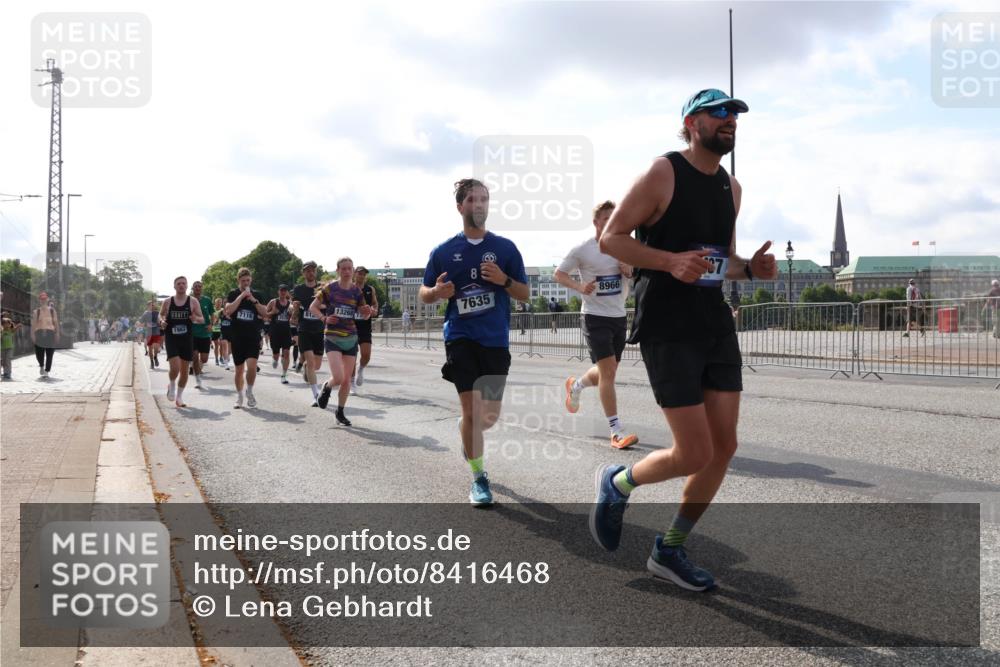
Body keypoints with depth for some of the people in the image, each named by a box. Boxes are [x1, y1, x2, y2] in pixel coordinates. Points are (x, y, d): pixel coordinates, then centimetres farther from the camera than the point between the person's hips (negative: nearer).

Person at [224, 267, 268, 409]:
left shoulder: (257, 295, 8)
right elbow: (228, 311, -11)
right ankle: (239, 397, 22)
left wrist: (254, 300, -12)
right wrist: (241, 297, -15)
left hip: (253, 337, 0)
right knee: (239, 369, 7)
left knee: (252, 366, -18)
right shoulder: (233, 294, 4)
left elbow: (265, 313, 0)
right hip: (237, 337, 0)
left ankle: (249, 392, 5)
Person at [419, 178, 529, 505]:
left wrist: (504, 280, -15)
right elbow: (424, 293, 12)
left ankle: (467, 433, 43)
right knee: (471, 410, -10)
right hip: (460, 337, -1)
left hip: (496, 340, 1)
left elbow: (525, 294, 5)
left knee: (490, 416, 7)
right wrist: (437, 292, -12)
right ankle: (479, 479, 5)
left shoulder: (505, 248, 4)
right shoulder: (444, 251, 4)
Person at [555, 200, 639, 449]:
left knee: (606, 372, 15)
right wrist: (580, 287, -18)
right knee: (608, 371, -14)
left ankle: (575, 385, 47)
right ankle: (616, 431, -12)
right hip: (595, 317, -6)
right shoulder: (582, 249, -7)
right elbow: (559, 274, 0)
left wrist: (631, 271, -7)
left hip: (619, 316, 6)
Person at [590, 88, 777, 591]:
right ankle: (618, 482, 21)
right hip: (667, 330, -7)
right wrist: (671, 261, -24)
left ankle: (669, 551, 21)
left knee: (724, 446, 5)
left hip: (716, 324, 8)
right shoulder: (662, 174, -9)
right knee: (694, 454, -10)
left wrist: (750, 268, 0)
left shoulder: (731, 187, 13)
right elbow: (610, 238, -10)